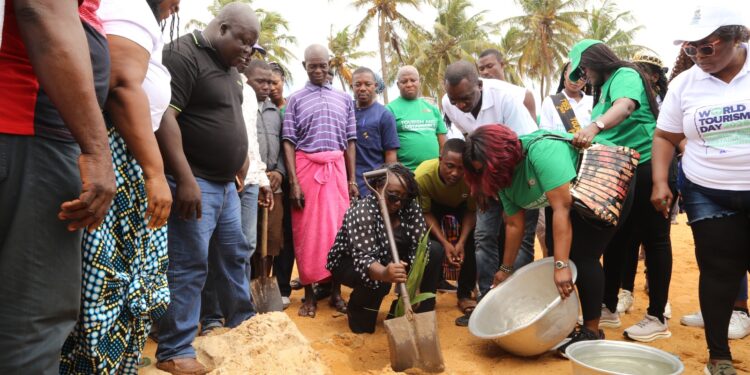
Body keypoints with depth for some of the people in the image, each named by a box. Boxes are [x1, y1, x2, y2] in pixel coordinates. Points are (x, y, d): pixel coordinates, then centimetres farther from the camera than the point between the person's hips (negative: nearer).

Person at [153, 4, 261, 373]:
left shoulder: (229, 67, 16)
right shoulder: (184, 54, -11)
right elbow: (165, 116, -21)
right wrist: (185, 179, -26)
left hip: (225, 184, 9)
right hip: (195, 183, -9)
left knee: (234, 256, 15)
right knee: (189, 265, -5)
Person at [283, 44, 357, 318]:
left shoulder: (344, 99, 13)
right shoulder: (296, 99, 7)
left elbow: (350, 141, 12)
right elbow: (288, 142, 1)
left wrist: (352, 179, 6)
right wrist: (293, 182, -8)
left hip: (337, 168, 2)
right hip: (306, 167, -1)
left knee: (337, 228, 1)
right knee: (306, 230, 1)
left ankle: (336, 290, 13)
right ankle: (309, 293, 12)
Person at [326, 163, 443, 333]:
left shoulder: (410, 207, -16)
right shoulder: (362, 213, -32)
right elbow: (363, 259, -41)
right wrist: (384, 274, -62)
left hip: (390, 259, 6)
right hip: (349, 262, -6)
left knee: (434, 252, -9)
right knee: (377, 280, -37)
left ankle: (420, 311, 1)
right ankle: (357, 312, -3)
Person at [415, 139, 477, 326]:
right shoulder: (423, 174, -40)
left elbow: (471, 211, -20)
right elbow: (426, 213, -23)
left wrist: (461, 242, -30)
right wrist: (445, 243, -30)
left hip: (461, 204, 0)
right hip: (434, 204, 0)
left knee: (471, 241, -17)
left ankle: (465, 295, -1)